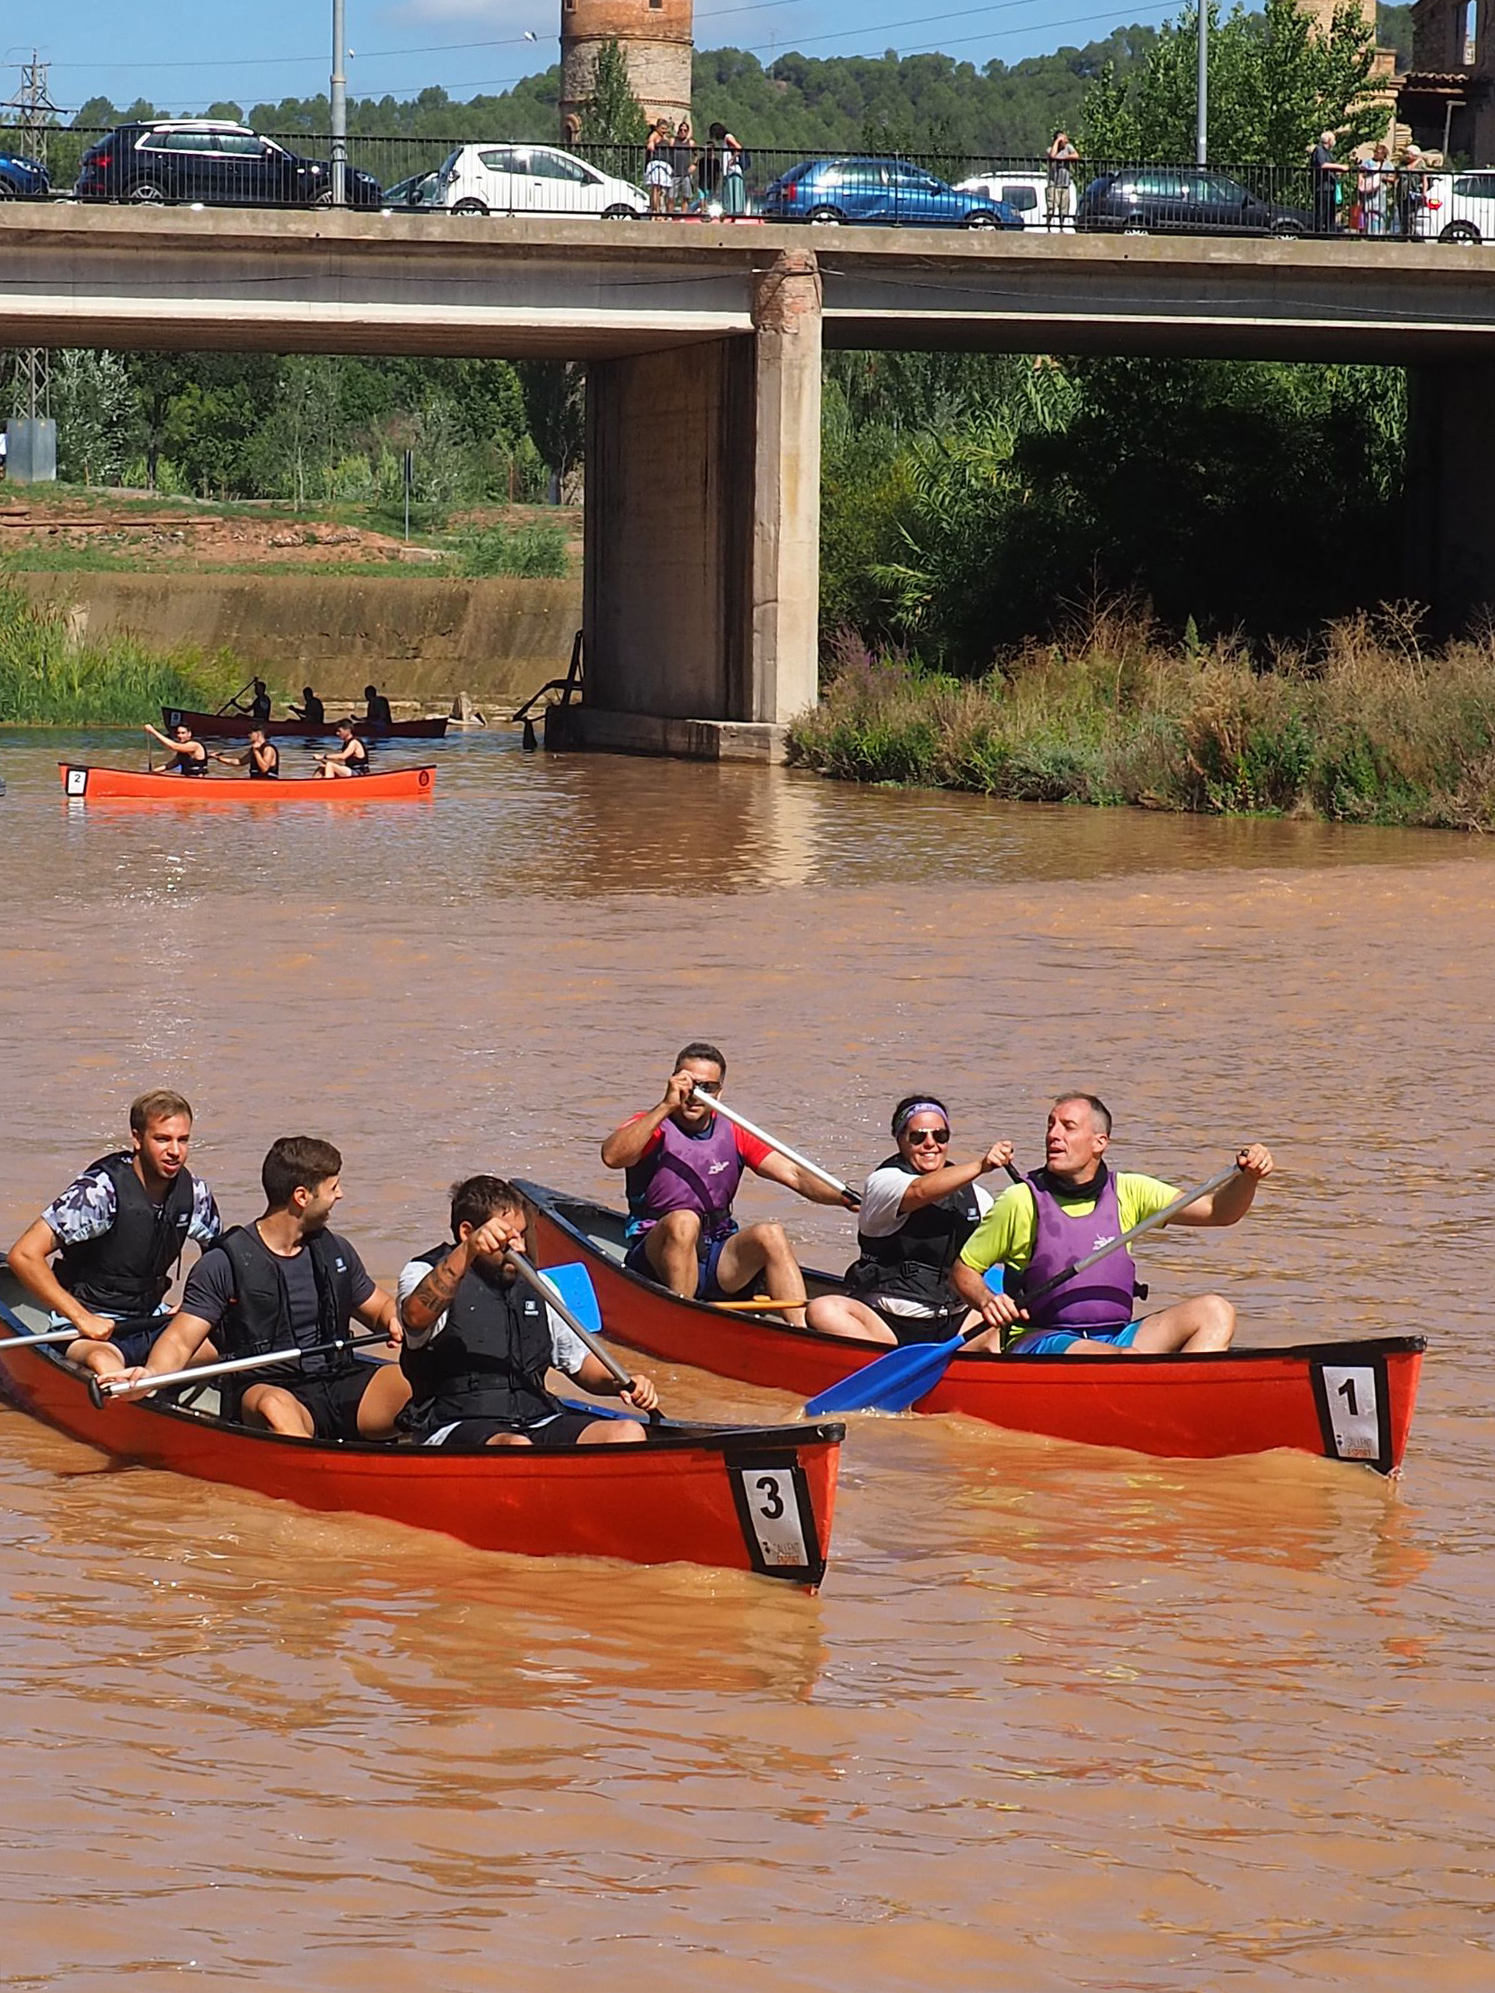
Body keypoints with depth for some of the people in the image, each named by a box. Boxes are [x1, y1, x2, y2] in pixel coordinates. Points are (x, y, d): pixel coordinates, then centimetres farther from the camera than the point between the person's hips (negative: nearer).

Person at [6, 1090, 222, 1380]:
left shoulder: (193, 1192, 0)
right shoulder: (101, 1191, -19)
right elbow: (24, 1255, -23)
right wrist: (82, 1318, -25)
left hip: (152, 1321, 7)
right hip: (94, 1327, -7)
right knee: (105, 1364, -40)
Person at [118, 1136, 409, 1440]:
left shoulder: (335, 1252, 18)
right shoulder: (225, 1263, 0)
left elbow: (380, 1306, 29)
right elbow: (181, 1341, -3)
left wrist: (396, 1322, 5)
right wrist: (151, 1375, -25)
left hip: (340, 1383, 6)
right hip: (264, 1388, -6)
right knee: (275, 1406, -42)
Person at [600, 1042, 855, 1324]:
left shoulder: (732, 1135, 10)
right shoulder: (653, 1127, -2)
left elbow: (793, 1174, 2)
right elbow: (612, 1156, -24)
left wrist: (846, 1198, -16)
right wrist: (666, 1106, -27)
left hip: (718, 1263, 4)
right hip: (657, 1256, -4)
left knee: (769, 1234, -23)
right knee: (683, 1221, -34)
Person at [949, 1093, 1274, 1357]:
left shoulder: (1127, 1193, 9)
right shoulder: (1021, 1202, -1)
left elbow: (1219, 1211, 5)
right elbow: (963, 1269, 7)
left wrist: (1247, 1178, -16)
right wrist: (986, 1301, -14)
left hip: (1112, 1340, 6)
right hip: (1039, 1344, -6)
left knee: (1214, 1312, -17)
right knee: (1132, 1367, -37)